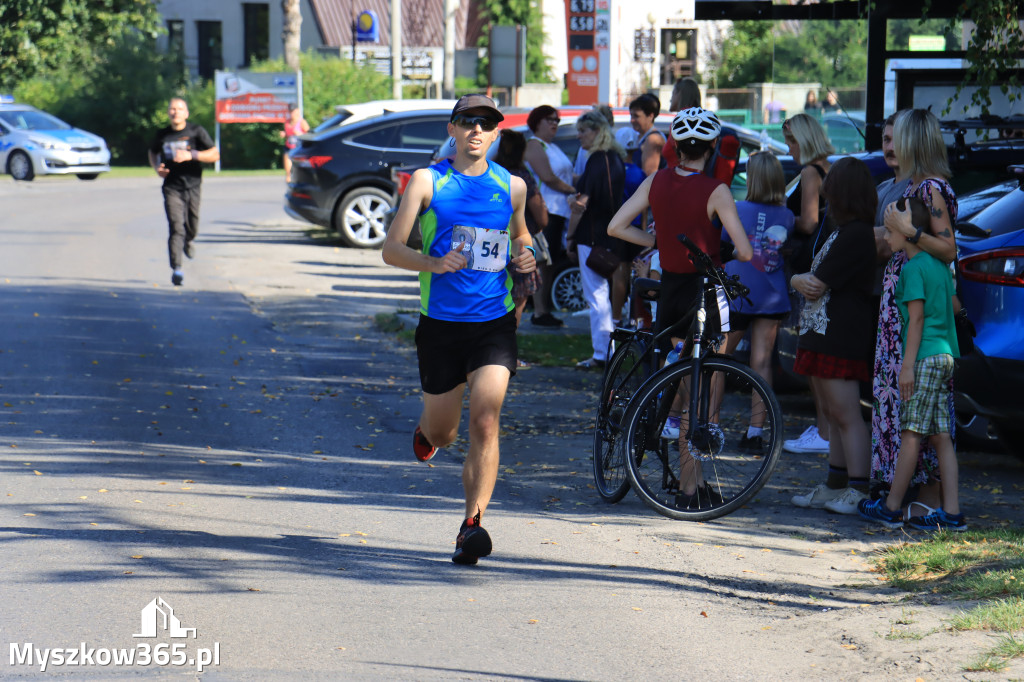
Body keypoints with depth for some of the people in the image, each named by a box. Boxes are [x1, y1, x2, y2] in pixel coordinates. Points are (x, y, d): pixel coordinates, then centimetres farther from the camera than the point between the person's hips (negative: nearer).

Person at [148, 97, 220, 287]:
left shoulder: (196, 131, -3)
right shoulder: (162, 134, 5)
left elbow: (215, 155, -6)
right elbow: (153, 152, 25)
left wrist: (191, 155, -18)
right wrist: (156, 167, 4)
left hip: (192, 186, 0)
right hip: (171, 187, 0)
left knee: (192, 228, 11)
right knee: (176, 227, -14)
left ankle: (187, 242, 48)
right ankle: (176, 269, -18)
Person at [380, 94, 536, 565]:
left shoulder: (512, 186, 7)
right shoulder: (427, 181, -1)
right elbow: (391, 249, -4)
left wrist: (525, 256, 2)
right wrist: (432, 263, -23)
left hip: (494, 321, 0)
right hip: (441, 321, 0)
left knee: (485, 422, -17)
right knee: (441, 432, 12)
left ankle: (473, 524, -14)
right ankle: (427, 430, 50)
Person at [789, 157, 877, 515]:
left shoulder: (854, 234, -17)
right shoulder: (846, 231, 18)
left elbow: (817, 284, -17)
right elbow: (815, 282, 19)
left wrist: (801, 280, 4)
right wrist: (801, 281, -2)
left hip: (840, 335, -11)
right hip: (823, 333, 11)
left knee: (846, 416, -10)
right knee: (833, 415, 14)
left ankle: (858, 492, -10)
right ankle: (835, 486, 20)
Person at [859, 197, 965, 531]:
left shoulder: (913, 267, -10)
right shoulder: (939, 265, 15)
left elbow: (916, 317, -15)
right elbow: (952, 306, 20)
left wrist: (908, 364, -15)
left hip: (924, 357, -9)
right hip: (945, 355, 9)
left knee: (910, 434, -3)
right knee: (941, 436, 6)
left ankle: (891, 507, 2)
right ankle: (951, 512, 2)